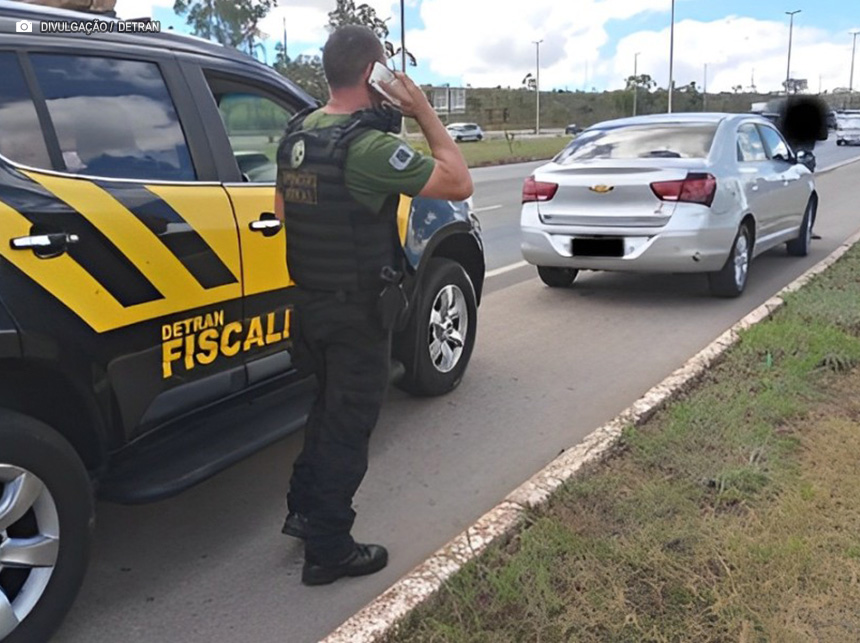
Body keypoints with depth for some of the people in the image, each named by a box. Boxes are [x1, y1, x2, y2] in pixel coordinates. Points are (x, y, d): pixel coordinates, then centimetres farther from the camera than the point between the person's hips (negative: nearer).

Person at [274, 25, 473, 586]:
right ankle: (330, 550, 17)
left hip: (309, 302, 8)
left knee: (329, 407, 25)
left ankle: (305, 508, 36)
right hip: (356, 311, -8)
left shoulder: (297, 135, 4)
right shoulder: (370, 147, -22)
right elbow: (460, 184, -19)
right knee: (349, 423, 5)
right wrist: (425, 112, -12)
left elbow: (283, 210, 15)